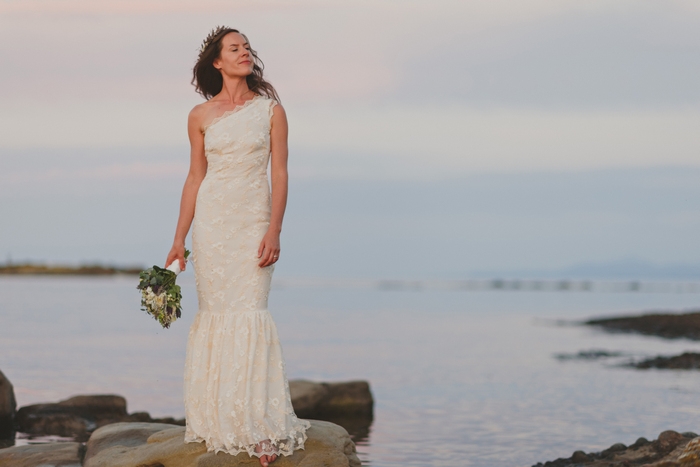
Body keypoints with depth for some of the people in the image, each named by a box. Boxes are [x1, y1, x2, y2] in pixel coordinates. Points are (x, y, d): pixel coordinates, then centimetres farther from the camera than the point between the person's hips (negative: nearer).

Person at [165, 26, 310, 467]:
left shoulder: (270, 109, 3)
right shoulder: (201, 116, 7)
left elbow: (279, 173, -1)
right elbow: (195, 176, 11)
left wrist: (274, 231, -11)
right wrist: (180, 237, 8)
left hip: (255, 219, -2)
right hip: (212, 219, 2)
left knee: (250, 313, -10)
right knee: (215, 312, 1)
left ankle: (261, 426, -9)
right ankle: (217, 421, 8)